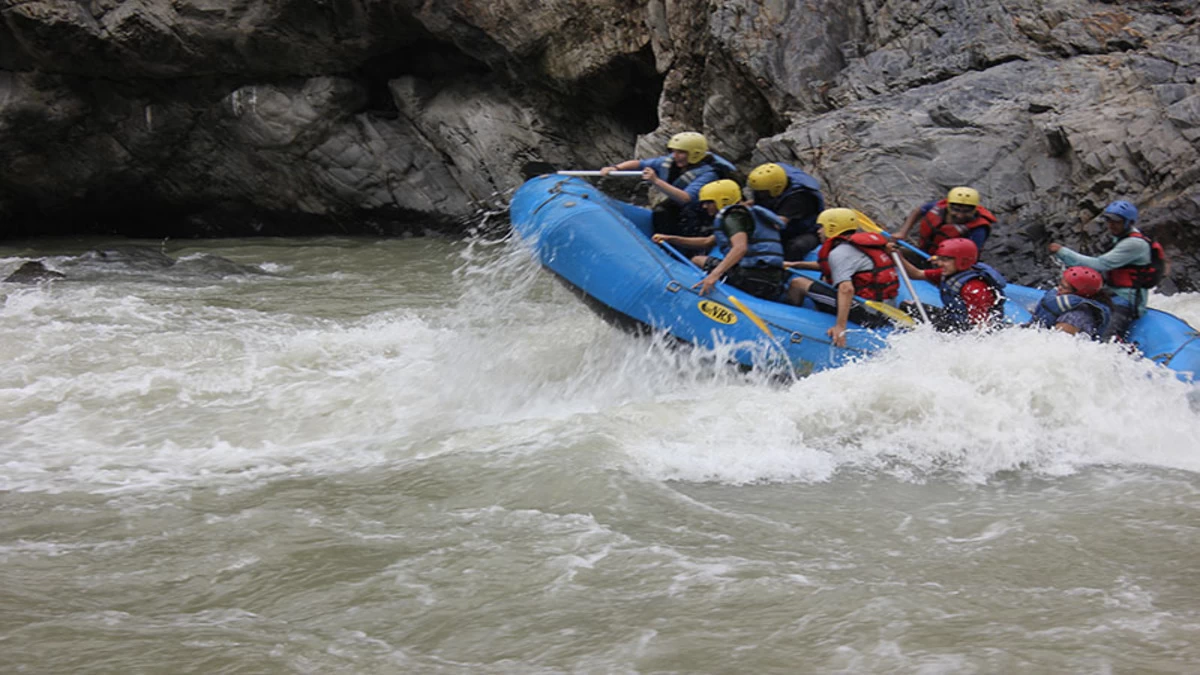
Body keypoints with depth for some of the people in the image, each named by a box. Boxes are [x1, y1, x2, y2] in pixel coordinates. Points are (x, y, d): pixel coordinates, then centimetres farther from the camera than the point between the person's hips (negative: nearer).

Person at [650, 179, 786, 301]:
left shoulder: (732, 216, -3)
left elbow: (740, 247, -23)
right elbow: (707, 242, 34)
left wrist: (715, 274, -34)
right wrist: (670, 239, 28)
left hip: (752, 278, -9)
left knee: (697, 261, 3)